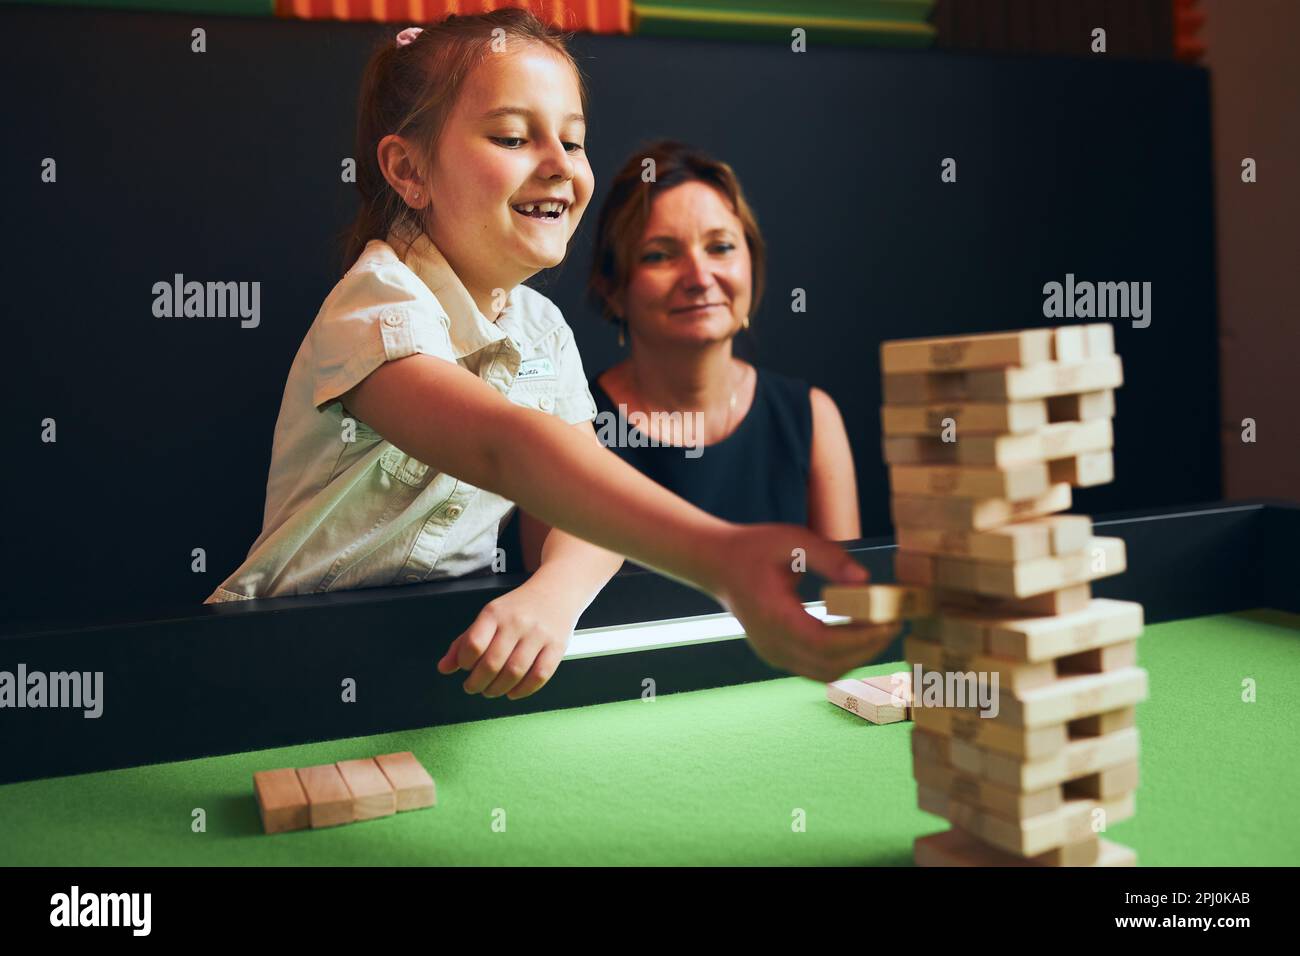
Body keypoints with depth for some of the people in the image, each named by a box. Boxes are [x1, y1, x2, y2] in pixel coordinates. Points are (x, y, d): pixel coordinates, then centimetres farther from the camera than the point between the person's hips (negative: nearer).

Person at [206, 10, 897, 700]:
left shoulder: (542, 326, 2)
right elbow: (507, 447, -42)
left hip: (449, 644, 4)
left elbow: (589, 498, -7)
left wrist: (550, 596, -31)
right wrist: (720, 555, -56)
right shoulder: (380, 307, -21)